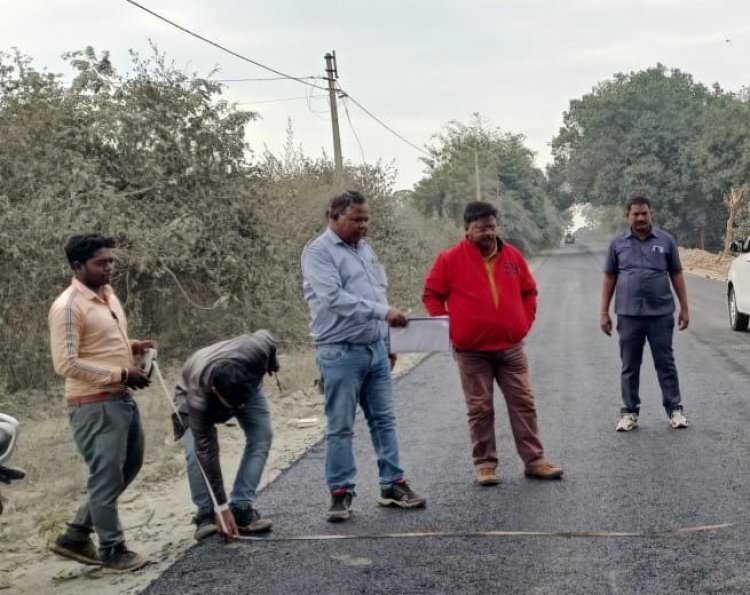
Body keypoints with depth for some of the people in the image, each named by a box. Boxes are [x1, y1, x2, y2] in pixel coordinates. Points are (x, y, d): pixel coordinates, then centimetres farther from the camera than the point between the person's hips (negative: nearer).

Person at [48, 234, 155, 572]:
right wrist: (120, 374, -22)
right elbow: (65, 364, -22)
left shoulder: (108, 295, 12)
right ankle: (112, 550, 15)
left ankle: (75, 536, 28)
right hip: (94, 405, -10)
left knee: (128, 468, 18)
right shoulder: (68, 307, -17)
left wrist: (132, 347, 4)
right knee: (107, 476, -1)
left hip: (122, 399, 10)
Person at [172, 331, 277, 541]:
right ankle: (206, 513, -6)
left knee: (261, 437, -15)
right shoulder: (199, 401, -44)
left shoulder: (254, 352, -44)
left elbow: (266, 336, -18)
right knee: (196, 452, -22)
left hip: (245, 384, 3)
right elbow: (207, 453, -37)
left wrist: (272, 362, 4)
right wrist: (221, 506, -33)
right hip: (195, 389, -2)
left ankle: (241, 508, -11)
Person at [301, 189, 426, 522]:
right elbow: (334, 297, -23)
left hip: (376, 349, 8)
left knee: (384, 419, 11)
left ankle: (393, 485, 19)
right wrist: (383, 312, -26)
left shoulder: (365, 249, 15)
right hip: (341, 352, -7)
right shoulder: (318, 252, -10)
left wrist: (388, 343, 19)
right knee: (340, 427, 0)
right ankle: (341, 492, 8)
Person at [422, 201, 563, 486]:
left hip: (511, 347, 3)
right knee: (480, 409, 4)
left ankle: (534, 461, 12)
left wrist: (525, 322, 7)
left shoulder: (513, 256, 6)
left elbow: (529, 291, 16)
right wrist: (449, 327, -5)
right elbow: (431, 295, 1)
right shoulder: (450, 259, -5)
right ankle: (485, 464, 13)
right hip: (471, 350, -3)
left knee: (523, 403, 5)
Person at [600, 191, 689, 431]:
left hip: (661, 313, -1)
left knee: (666, 364, 6)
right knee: (630, 367, 7)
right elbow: (609, 278, 8)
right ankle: (629, 412, 15)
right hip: (628, 315, 1)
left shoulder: (666, 240, 2)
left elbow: (676, 275, 7)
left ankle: (674, 409, 15)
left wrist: (684, 308, 4)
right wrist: (604, 312, 4)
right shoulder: (618, 243, 5)